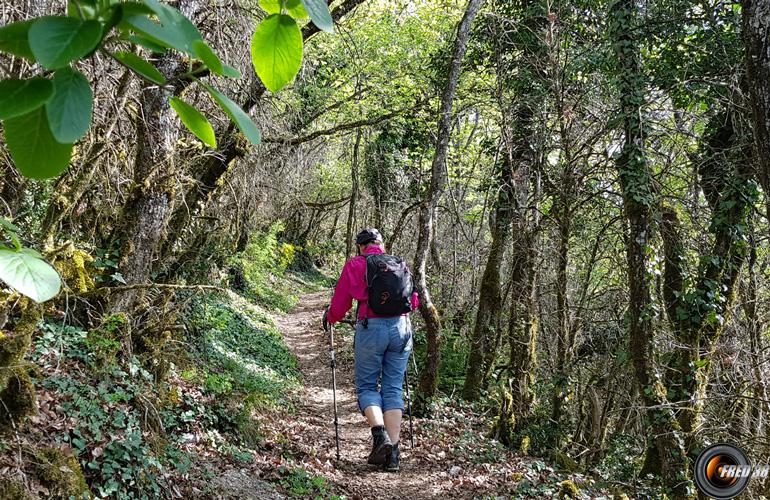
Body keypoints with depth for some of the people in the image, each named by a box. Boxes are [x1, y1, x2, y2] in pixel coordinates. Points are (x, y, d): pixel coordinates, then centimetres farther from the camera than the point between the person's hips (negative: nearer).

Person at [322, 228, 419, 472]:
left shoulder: (355, 264, 3)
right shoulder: (400, 264, 13)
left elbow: (340, 302, 5)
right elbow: (414, 301, 18)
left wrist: (329, 318, 25)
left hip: (371, 327, -3)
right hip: (401, 327, 3)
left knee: (366, 386, 10)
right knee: (393, 389, 8)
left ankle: (379, 433, -13)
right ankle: (393, 453, 4)